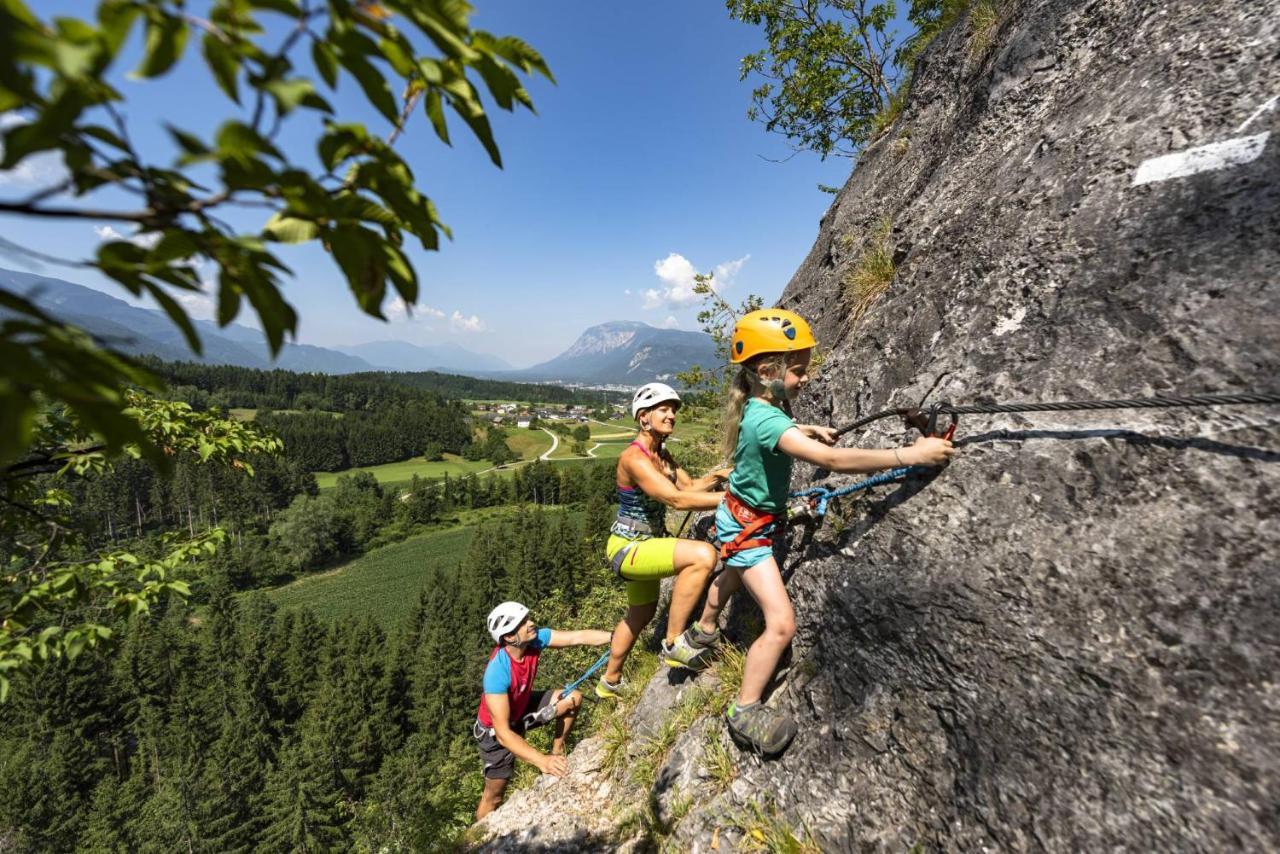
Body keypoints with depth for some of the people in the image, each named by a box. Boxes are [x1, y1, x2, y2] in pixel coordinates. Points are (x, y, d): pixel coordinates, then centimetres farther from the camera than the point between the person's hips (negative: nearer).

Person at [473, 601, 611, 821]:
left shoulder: (535, 639, -25)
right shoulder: (497, 672, -40)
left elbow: (579, 637, -27)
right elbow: (503, 733, -37)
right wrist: (542, 761, -42)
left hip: (521, 708, 5)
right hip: (495, 731, -5)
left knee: (574, 697, -7)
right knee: (493, 797, 9)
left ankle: (557, 749, 16)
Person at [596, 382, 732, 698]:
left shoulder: (662, 454, 5)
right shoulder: (634, 457, -24)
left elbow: (690, 486, 6)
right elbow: (677, 499, -32)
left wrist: (717, 476, -11)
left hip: (644, 544, 10)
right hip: (627, 548, -10)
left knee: (642, 613, 27)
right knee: (703, 555, -29)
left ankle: (609, 682, 51)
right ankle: (675, 643, -11)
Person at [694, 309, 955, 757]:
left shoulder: (763, 404, -5)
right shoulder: (764, 419, -34)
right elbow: (831, 460, -43)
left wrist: (807, 429, 4)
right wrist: (910, 454, -43)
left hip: (743, 518, 10)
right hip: (746, 525, -10)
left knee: (732, 579, 33)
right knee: (781, 623, -11)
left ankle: (702, 632, 60)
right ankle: (744, 712, 8)